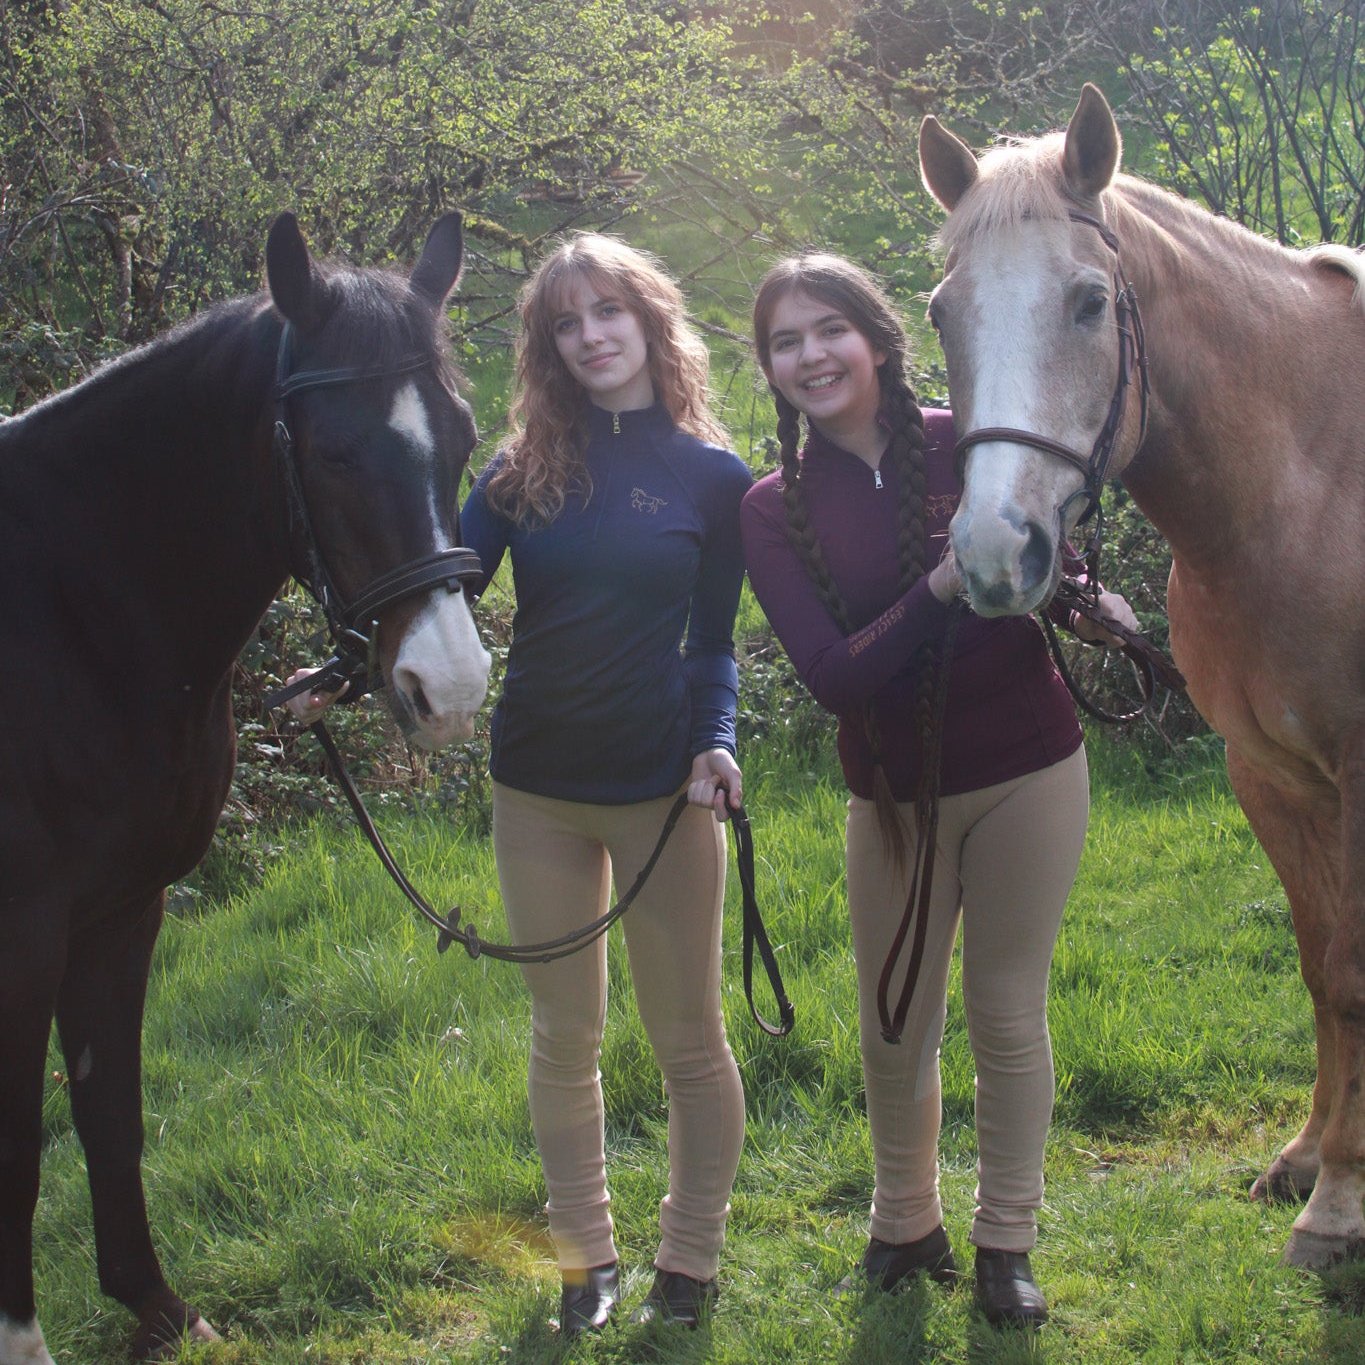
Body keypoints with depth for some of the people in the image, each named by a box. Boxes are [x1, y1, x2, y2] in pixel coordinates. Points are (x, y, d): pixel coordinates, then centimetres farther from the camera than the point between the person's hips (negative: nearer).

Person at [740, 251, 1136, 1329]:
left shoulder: (972, 446, -9)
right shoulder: (774, 512, -6)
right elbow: (834, 675, -15)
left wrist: (1092, 604, -25)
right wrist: (941, 588, -28)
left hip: (1029, 775, -2)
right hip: (896, 795, 2)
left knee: (1009, 1013, 7)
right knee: (894, 1028, 11)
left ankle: (1007, 1242, 24)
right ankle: (906, 1224, 35)